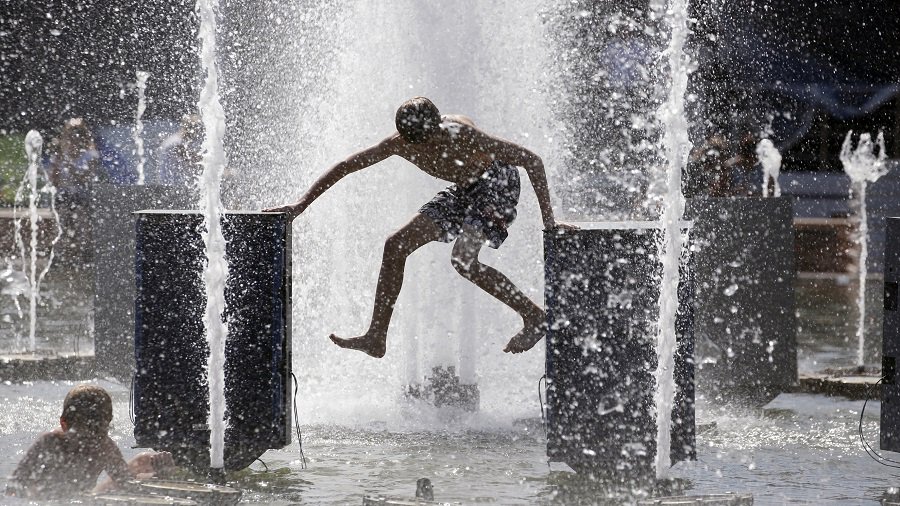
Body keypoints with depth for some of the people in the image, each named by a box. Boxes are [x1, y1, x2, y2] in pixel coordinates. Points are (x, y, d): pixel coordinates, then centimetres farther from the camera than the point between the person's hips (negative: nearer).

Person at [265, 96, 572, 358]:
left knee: (463, 259, -26)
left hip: (498, 184, -7)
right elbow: (345, 167, -6)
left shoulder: (463, 136, -34)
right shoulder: (400, 145, -18)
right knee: (396, 246, 0)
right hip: (464, 192, 7)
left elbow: (533, 162, -29)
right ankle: (376, 338, 6)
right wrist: (302, 204, -11)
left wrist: (548, 220, -29)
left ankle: (534, 317, -14)